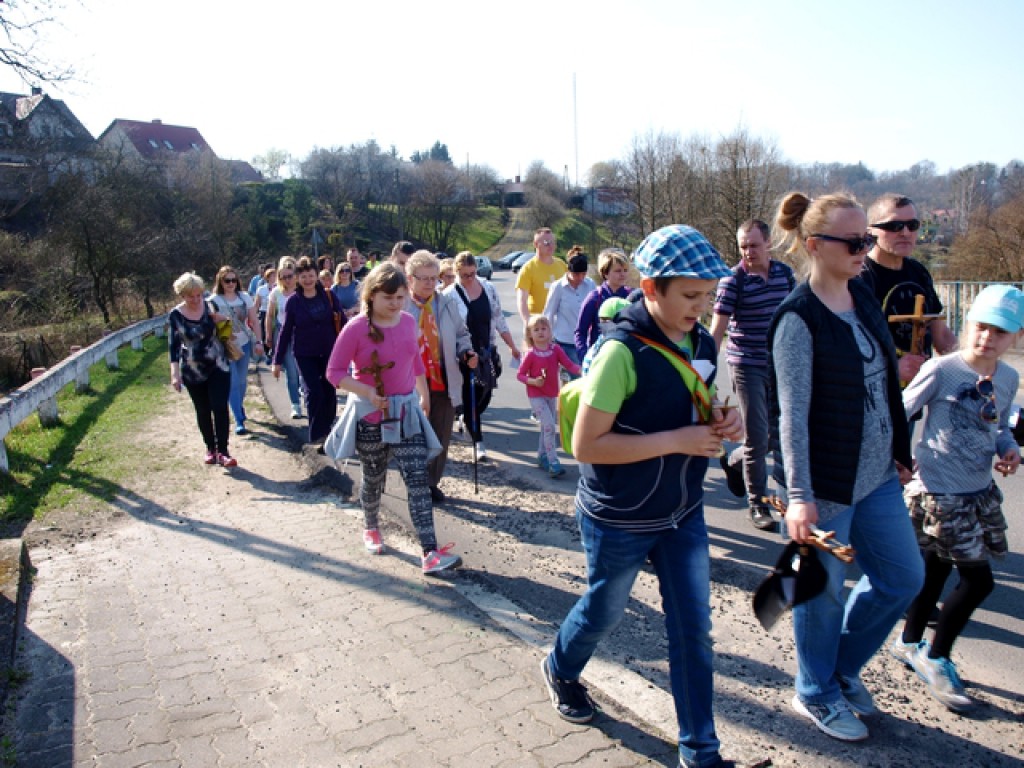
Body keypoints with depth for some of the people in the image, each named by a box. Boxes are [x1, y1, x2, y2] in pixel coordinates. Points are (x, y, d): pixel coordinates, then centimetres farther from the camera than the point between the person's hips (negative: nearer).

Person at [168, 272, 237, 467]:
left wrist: (222, 319, -12)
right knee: (203, 411, 10)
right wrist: (175, 373, -14)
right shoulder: (175, 315, -6)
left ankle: (223, 452, -5)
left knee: (220, 407, -9)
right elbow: (173, 344, -5)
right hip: (193, 372, 0)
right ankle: (210, 449, 24)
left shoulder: (210, 305, -4)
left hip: (218, 366, 0)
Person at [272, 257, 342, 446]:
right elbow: (286, 331, -1)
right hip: (305, 355, -1)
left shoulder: (328, 296, -3)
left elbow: (341, 322, 1)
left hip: (329, 352, 1)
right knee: (315, 392, -7)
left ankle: (327, 429, 23)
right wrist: (277, 361, 0)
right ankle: (316, 434, 5)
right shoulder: (293, 301, -5)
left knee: (329, 392, 5)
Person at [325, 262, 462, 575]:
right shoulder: (356, 328, -15)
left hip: (406, 413, 3)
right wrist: (367, 392, -25)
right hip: (370, 415, -3)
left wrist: (424, 395, 22)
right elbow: (334, 371, -12)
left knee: (418, 480, -7)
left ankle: (430, 553, -9)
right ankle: (371, 529, 44)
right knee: (374, 479, 15)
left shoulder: (409, 321, -1)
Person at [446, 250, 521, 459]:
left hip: (487, 351, 5)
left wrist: (512, 346, 13)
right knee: (469, 398, 0)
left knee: (485, 394, 11)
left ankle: (465, 418, 42)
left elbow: (498, 319, 11)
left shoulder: (488, 288, 3)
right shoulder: (450, 295, -10)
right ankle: (478, 442, 11)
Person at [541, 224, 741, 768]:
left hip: (683, 514, 6)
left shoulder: (701, 343, -1)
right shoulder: (623, 352, -23)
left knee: (694, 629, 10)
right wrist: (677, 441, -26)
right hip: (619, 520, -6)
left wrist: (720, 424, -9)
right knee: (603, 613, 18)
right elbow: (586, 445, -25)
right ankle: (560, 670, 50)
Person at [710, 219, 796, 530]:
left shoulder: (784, 272, 5)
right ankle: (757, 504, 14)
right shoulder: (734, 279, -10)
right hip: (747, 365, -5)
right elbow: (717, 328, -13)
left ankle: (733, 461, 39)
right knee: (757, 437, -1)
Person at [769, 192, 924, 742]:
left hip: (877, 474, 8)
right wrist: (798, 496, -23)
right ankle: (817, 694, 32)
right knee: (823, 592, 8)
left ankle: (842, 666, 39)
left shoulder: (863, 298, 6)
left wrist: (899, 448, 18)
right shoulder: (798, 319, -18)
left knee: (903, 578, 18)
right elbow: (793, 414, -21)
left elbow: (884, 382, 15)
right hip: (826, 484, -8)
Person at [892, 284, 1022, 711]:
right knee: (978, 579, -5)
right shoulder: (941, 370, -15)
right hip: (939, 493, -7)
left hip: (981, 492, 7)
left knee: (936, 567, 19)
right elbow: (900, 412, -9)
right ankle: (936, 659, 16)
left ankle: (910, 643, 38)